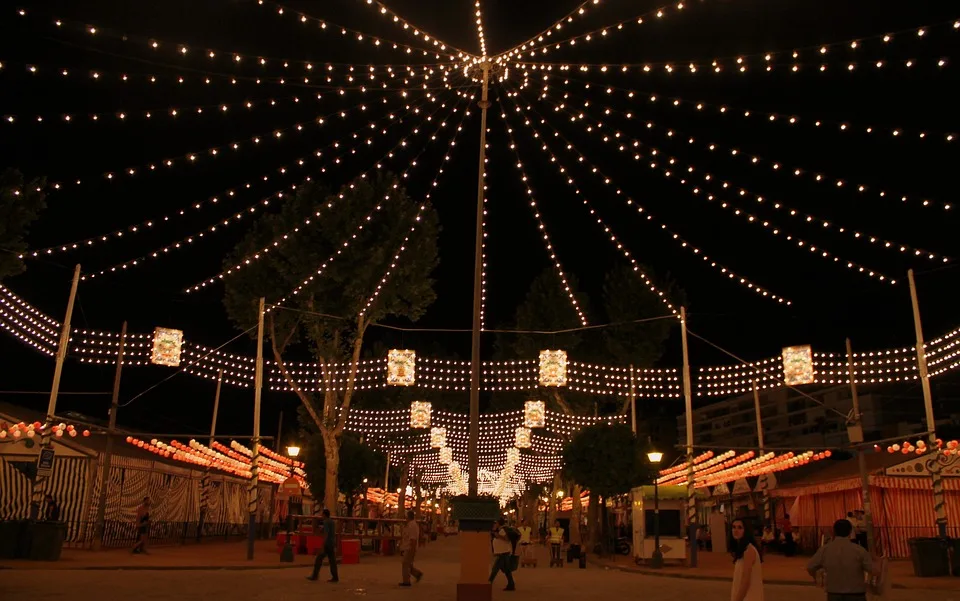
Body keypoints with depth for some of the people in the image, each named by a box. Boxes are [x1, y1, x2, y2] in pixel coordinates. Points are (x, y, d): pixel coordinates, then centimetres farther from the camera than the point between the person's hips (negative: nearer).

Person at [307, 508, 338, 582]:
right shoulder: (332, 522, 15)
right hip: (332, 544, 9)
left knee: (319, 559, 0)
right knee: (332, 561, 5)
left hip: (327, 544, -9)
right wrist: (334, 546, 23)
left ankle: (315, 576, 4)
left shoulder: (326, 522, -14)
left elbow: (326, 534, -21)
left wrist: (323, 546, -21)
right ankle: (335, 577, 1)